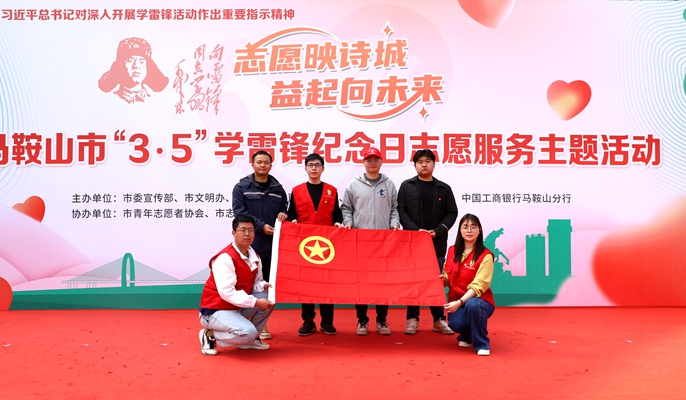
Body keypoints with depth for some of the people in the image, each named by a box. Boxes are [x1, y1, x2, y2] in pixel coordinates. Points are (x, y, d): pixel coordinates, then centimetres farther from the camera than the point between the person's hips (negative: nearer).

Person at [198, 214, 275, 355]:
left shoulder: (254, 257, 5)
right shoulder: (225, 258, -23)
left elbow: (255, 283, 10)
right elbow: (227, 292, -29)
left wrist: (264, 286, -14)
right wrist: (255, 302, -30)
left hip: (237, 307, 8)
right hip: (215, 311, -8)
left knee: (269, 297, -7)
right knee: (248, 332, -29)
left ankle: (249, 339, 8)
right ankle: (210, 335, -2)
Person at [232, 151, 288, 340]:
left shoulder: (278, 188, 13)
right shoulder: (242, 187, 2)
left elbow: (284, 210, 18)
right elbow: (240, 212, -7)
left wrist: (283, 216, -7)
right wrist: (261, 226, -17)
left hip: (272, 244, 4)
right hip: (249, 244, -3)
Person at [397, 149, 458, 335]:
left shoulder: (444, 188, 7)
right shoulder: (406, 186, 4)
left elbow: (452, 213, 4)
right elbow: (401, 210, -2)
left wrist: (438, 231, -11)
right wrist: (415, 230, -15)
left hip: (437, 242, 1)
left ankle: (439, 319, 18)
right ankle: (412, 319, 14)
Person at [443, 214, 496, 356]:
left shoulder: (485, 255, -12)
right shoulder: (452, 251, 5)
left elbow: (478, 285, -20)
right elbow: (447, 277, 16)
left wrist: (460, 302, -31)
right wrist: (443, 279, -9)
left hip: (479, 300, -3)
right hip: (456, 302, 4)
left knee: (472, 305, -39)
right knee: (455, 323, -28)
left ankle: (482, 344, -13)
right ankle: (467, 336, 13)